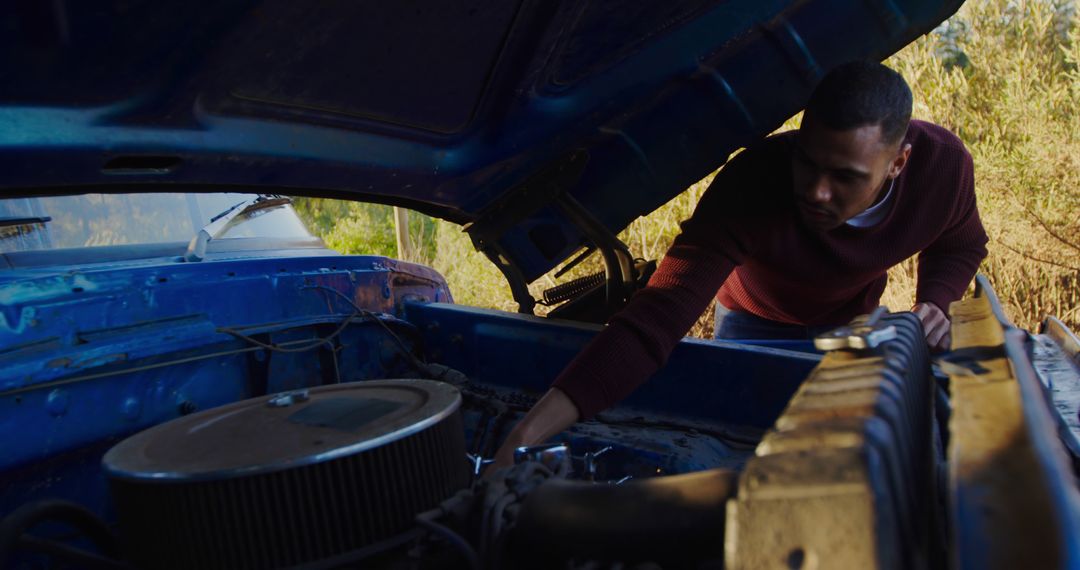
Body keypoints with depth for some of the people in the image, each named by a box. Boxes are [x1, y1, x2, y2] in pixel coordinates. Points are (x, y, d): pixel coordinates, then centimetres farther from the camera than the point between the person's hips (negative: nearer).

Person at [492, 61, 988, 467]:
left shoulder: (943, 162, -31)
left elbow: (962, 245, -4)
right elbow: (655, 319, -51)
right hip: (756, 318, -3)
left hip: (854, 316, 3)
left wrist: (935, 304, -28)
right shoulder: (750, 187, -45)